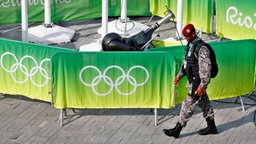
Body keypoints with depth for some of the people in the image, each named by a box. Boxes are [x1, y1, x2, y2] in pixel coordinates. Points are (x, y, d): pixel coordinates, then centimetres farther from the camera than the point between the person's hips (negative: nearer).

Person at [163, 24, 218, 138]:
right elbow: (186, 62, 21)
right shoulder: (190, 45, 8)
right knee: (203, 103, 18)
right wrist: (179, 76, 16)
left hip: (198, 82, -10)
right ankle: (211, 127, 30)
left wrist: (202, 86, -26)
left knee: (188, 104, -4)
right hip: (192, 80, 10)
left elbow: (206, 68, -25)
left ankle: (177, 130, 2)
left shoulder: (201, 48, -23)